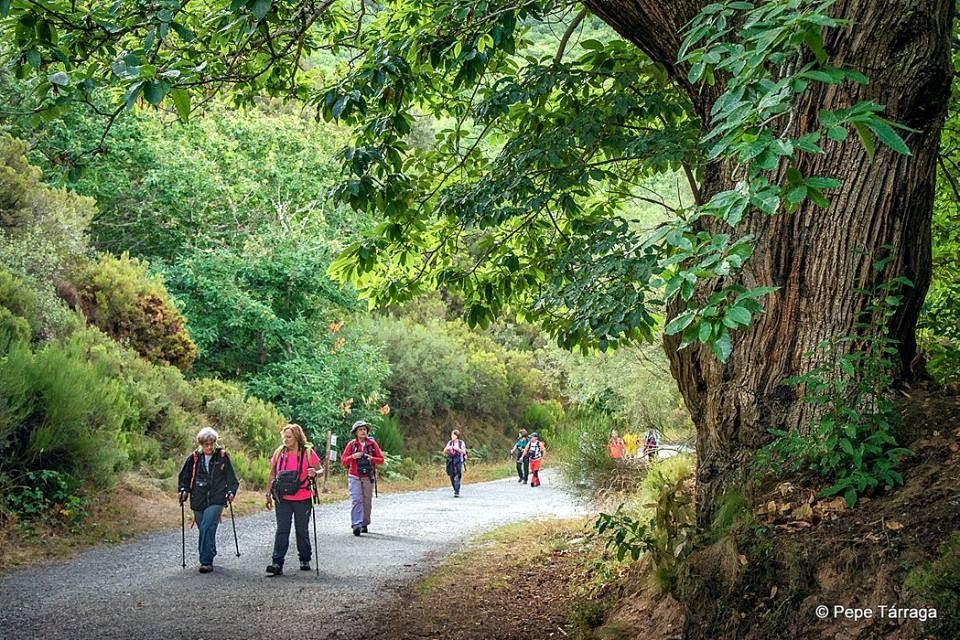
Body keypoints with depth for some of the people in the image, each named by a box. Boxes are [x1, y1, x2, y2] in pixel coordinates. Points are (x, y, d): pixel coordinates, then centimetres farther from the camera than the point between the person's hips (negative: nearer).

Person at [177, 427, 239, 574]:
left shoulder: (222, 457, 1)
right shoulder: (194, 458, 3)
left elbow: (231, 477, 8)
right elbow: (184, 476, 14)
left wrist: (231, 491, -4)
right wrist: (184, 490, -1)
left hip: (216, 500, -3)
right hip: (198, 501, 3)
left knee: (207, 529, -17)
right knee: (203, 530, 9)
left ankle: (206, 561, -17)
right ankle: (208, 558, 27)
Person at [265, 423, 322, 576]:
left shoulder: (308, 452, -5)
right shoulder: (279, 452, 3)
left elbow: (321, 470, -1)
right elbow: (273, 474, 12)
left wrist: (314, 473, -24)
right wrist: (269, 494, 11)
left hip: (303, 499, -1)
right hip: (282, 499, 2)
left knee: (302, 531, 11)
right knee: (282, 530, -5)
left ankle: (305, 560, 28)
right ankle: (277, 563, -9)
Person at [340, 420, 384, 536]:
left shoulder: (372, 444, 5)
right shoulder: (351, 444, 3)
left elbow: (381, 459, 6)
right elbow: (343, 461, 2)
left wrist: (371, 458, -13)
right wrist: (353, 457, -15)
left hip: (368, 477, 2)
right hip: (354, 477, -2)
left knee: (367, 501, 7)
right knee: (356, 500, -13)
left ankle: (364, 524, 19)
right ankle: (356, 525, -19)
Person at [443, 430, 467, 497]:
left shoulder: (461, 443, 1)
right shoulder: (450, 442, 12)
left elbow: (464, 452, -8)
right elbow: (444, 452, 9)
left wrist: (457, 449, -22)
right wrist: (447, 448, -12)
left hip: (458, 461, -4)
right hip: (451, 461, 4)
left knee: (457, 477, -13)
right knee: (452, 477, 3)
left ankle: (457, 492, -15)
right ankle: (455, 490, 20)